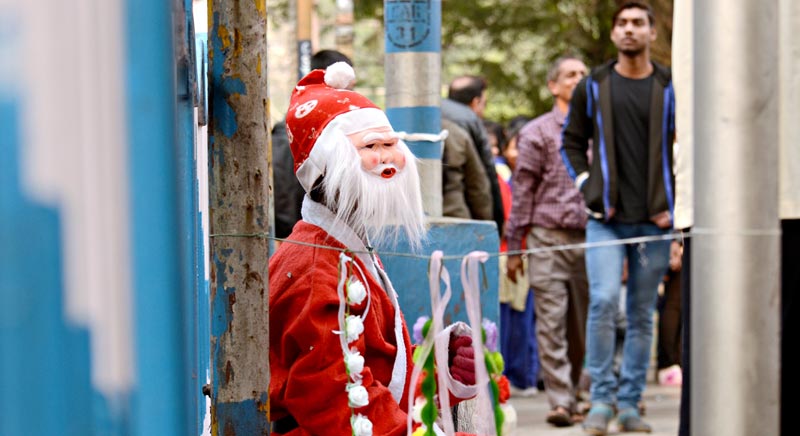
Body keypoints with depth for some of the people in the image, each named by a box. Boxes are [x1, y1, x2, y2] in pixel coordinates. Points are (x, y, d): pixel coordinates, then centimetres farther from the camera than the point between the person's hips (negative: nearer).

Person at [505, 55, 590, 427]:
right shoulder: (538, 132, 6)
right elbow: (522, 191, 5)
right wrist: (514, 247, 0)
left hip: (590, 238, 3)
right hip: (549, 237, -3)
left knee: (583, 325, 4)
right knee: (552, 324, -9)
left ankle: (575, 395, 15)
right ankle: (560, 400, -9)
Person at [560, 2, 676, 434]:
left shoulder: (669, 89, 4)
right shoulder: (593, 87, 6)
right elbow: (572, 142, 14)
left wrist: (674, 204, -2)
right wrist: (587, 185, -1)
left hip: (653, 220, 1)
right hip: (606, 218, -1)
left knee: (642, 314, 6)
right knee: (604, 300, -16)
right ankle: (601, 399, -6)